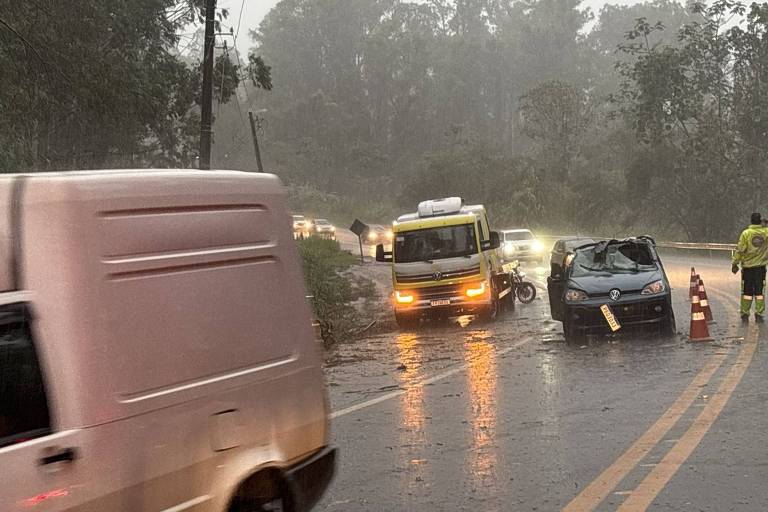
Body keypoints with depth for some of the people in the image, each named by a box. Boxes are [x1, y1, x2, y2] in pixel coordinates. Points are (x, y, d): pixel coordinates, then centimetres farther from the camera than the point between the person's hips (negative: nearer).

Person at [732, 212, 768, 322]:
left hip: (748, 267, -1)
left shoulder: (746, 233, -10)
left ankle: (745, 315, 9)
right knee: (759, 292, 8)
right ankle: (759, 315, 7)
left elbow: (739, 250, -10)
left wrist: (735, 263, -2)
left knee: (747, 292, 7)